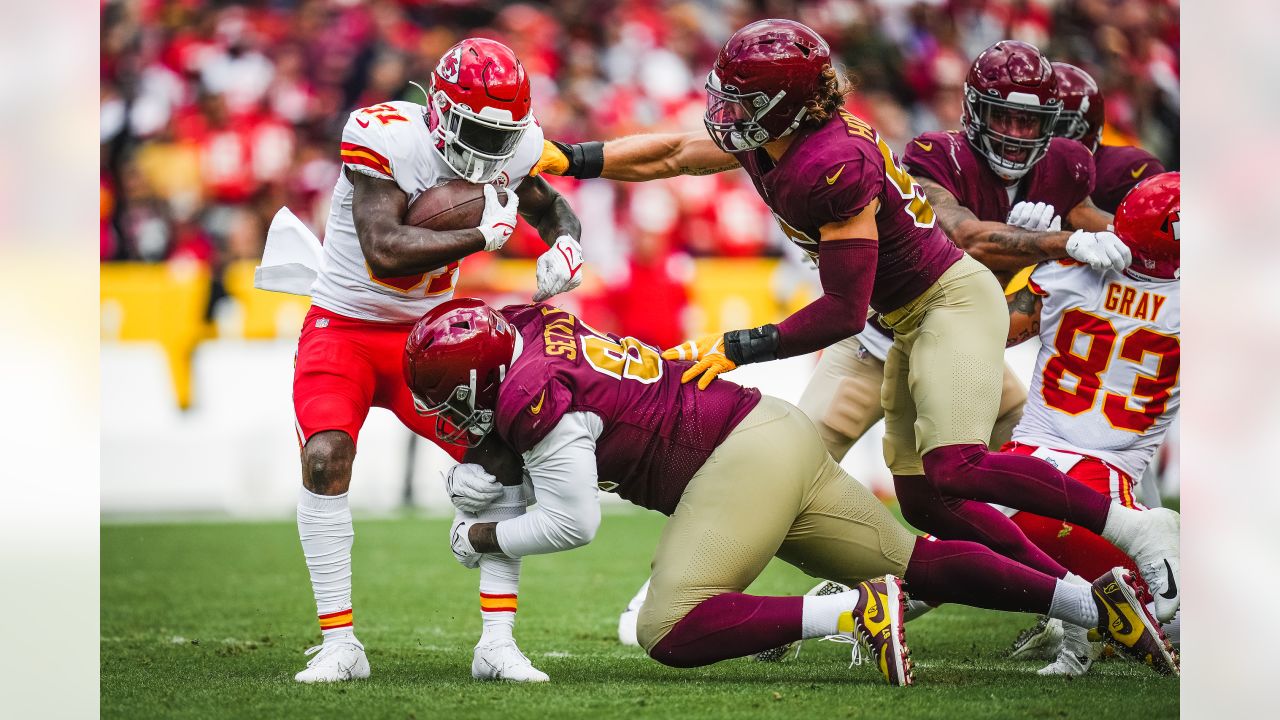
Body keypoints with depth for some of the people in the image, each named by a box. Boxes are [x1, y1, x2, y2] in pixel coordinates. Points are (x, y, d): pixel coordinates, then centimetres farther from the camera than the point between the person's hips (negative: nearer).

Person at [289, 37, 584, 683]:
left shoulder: (509, 150, -7)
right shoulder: (384, 138, -24)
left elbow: (553, 208, 14)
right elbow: (384, 251, -34)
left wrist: (565, 246, -9)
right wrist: (484, 233, -35)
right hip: (343, 328, -5)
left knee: (500, 454, -11)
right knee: (326, 457, -25)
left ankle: (497, 641, -5)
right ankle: (339, 644, -16)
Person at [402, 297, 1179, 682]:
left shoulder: (534, 399, -14)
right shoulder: (533, 325, 13)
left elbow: (574, 524, -9)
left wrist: (481, 538, 5)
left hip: (745, 458, -9)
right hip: (779, 428, 9)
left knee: (672, 634, -14)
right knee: (915, 563, 12)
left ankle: (854, 612, -24)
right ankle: (1093, 601, 4)